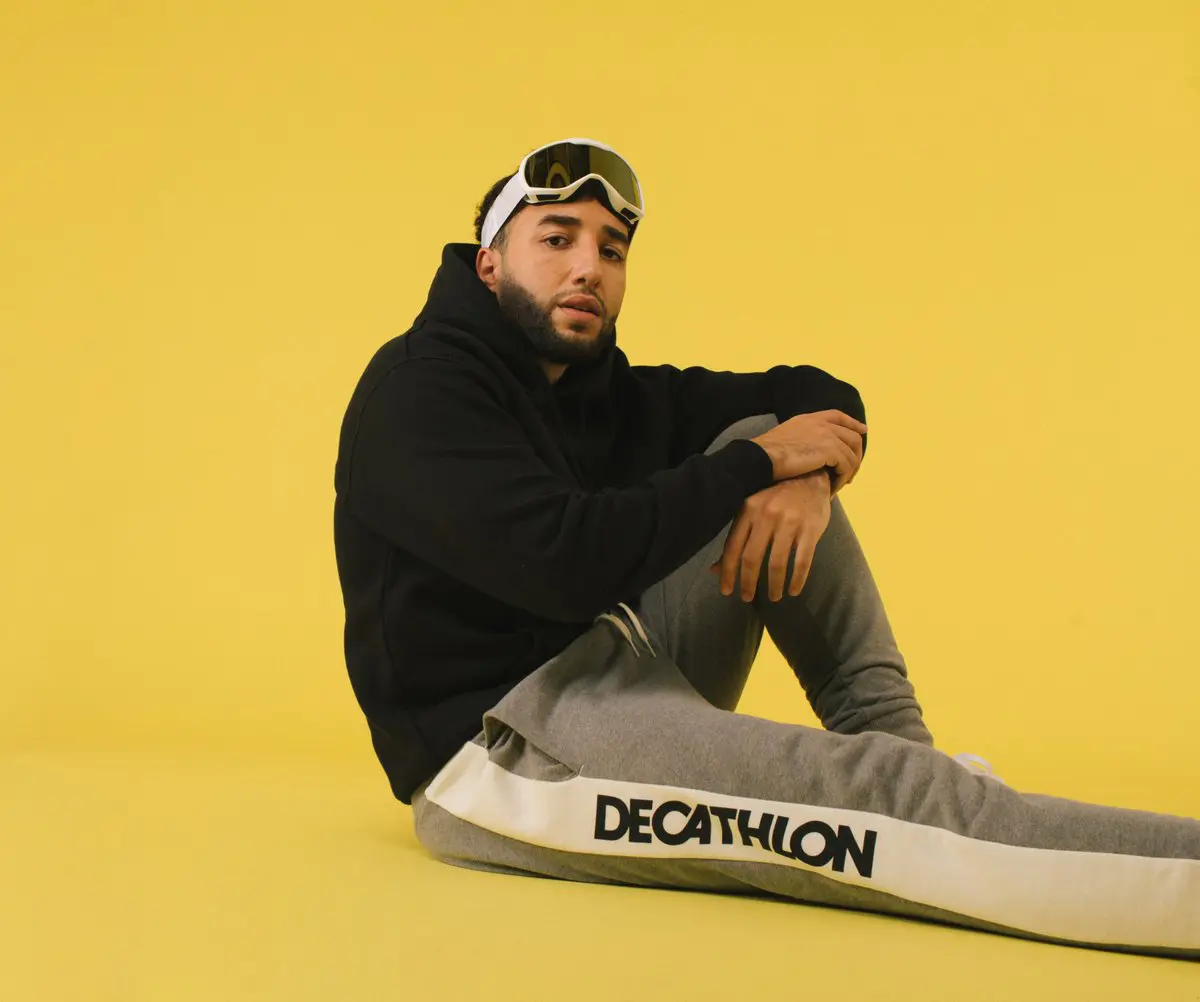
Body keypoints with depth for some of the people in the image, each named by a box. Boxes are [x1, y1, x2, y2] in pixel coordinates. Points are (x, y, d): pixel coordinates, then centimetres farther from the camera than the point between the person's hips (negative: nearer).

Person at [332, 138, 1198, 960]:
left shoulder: (605, 389, 13)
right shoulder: (420, 388, -11)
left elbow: (816, 394, 19)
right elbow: (567, 559, -26)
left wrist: (808, 474, -7)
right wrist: (760, 464, -15)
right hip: (495, 739, -9)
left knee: (758, 435, 2)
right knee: (874, 791, -28)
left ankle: (895, 740, -3)